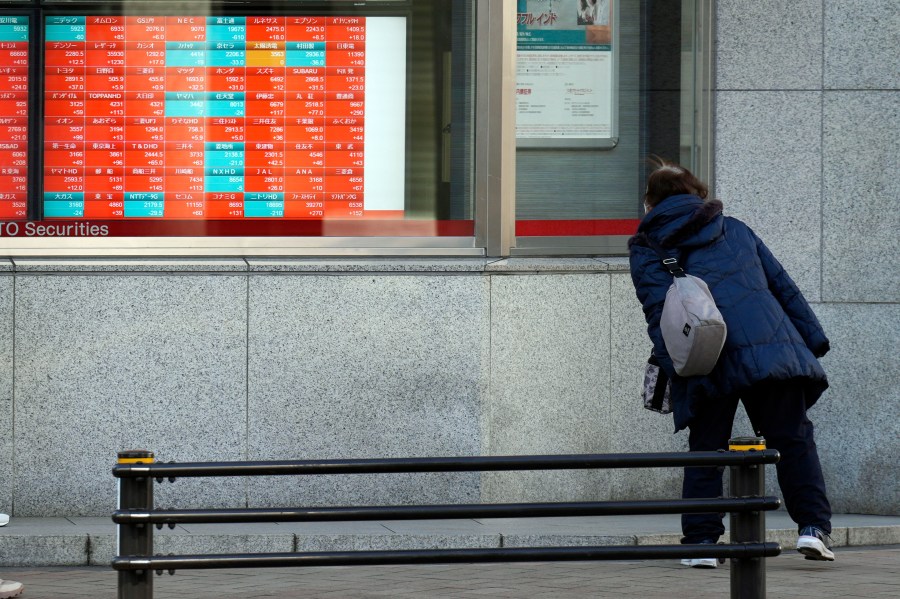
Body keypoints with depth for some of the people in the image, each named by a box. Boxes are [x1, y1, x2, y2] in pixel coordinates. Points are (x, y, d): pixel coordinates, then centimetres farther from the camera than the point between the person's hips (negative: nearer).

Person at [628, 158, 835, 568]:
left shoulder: (646, 249, 12)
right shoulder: (734, 230, 23)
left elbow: (660, 312, -3)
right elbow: (782, 285, 21)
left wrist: (676, 367, -11)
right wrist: (813, 339, 22)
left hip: (709, 363, -2)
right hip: (772, 348, 2)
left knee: (705, 450, 8)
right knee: (793, 440, 9)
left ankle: (701, 541, 3)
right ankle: (814, 527, -1)